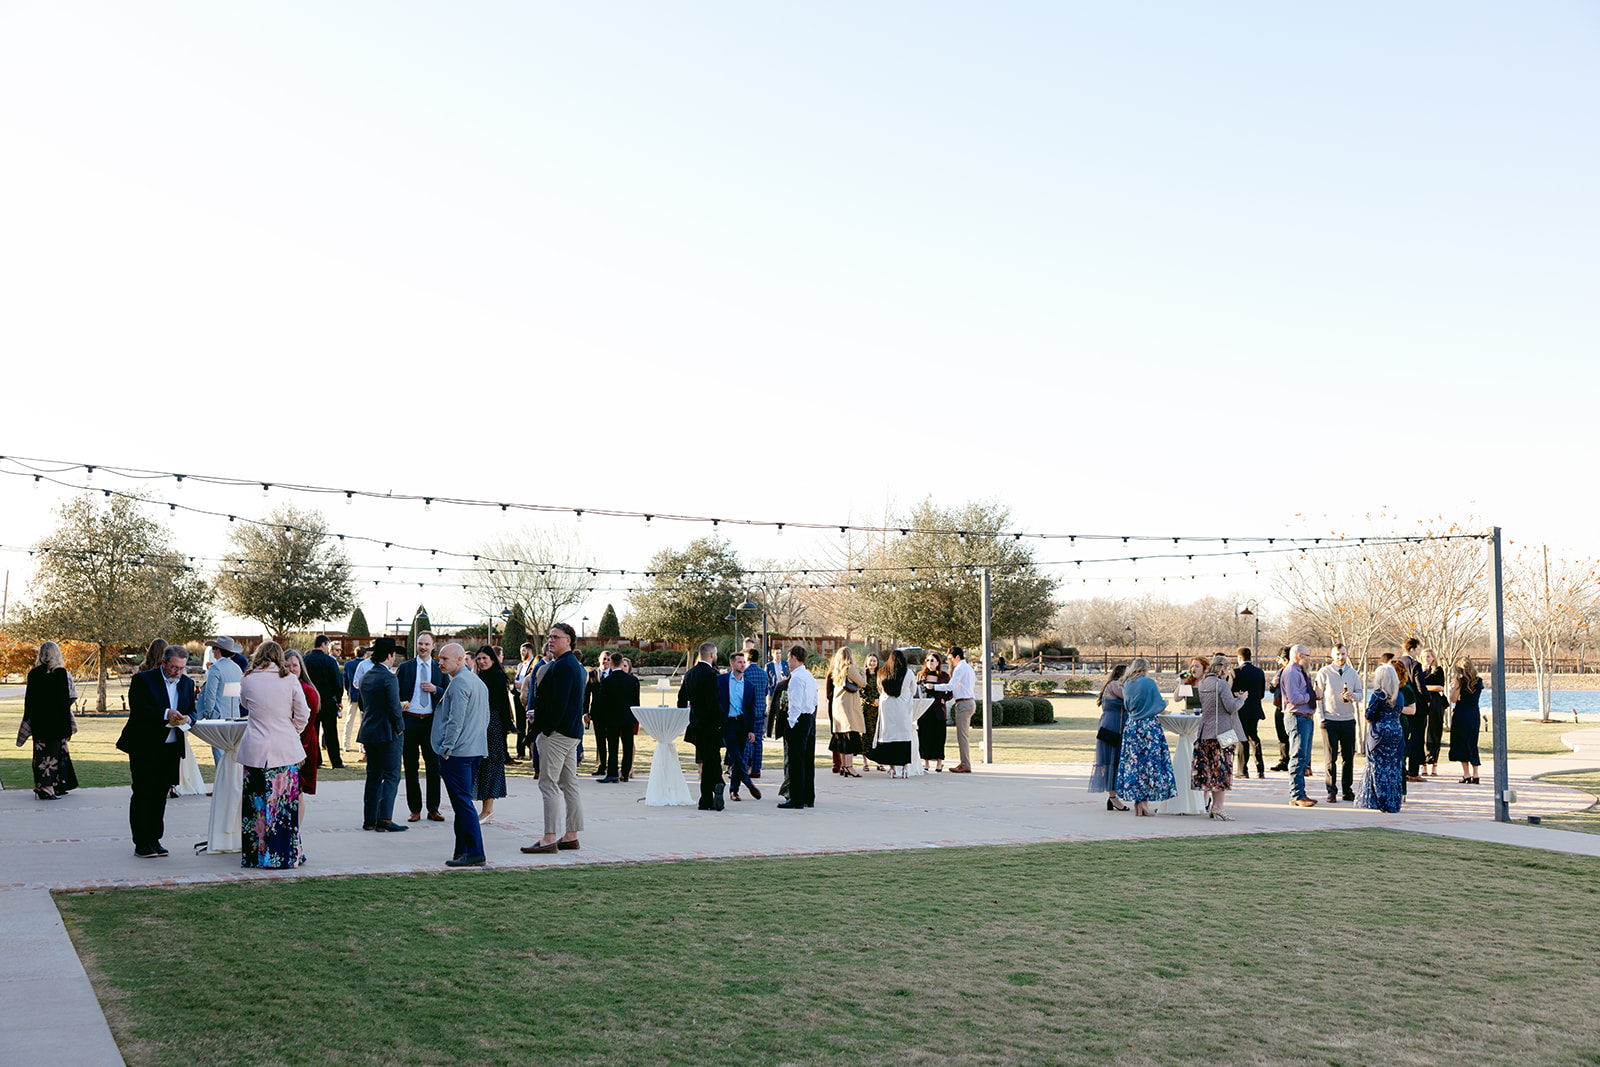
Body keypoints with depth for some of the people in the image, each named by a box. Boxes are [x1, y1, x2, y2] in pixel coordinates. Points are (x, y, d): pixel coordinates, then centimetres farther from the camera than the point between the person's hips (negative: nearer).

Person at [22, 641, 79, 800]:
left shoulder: (33, 673, 3)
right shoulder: (60, 673, -10)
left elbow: (28, 699, 7)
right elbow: (64, 699, -11)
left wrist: (27, 721, 15)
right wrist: (68, 724, -7)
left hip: (38, 720, 4)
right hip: (55, 721, -4)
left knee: (41, 753, 12)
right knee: (53, 752, 1)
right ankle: (48, 788, -2)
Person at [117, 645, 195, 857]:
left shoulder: (187, 683, 12)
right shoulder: (143, 680, -5)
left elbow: (192, 710, 13)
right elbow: (138, 709, -16)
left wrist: (187, 718, -11)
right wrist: (165, 714, -27)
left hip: (171, 749, 5)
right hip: (144, 747, -5)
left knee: (160, 795, 9)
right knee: (143, 795, -2)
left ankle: (154, 840, 16)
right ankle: (141, 844, 2)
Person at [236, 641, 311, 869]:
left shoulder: (248, 681, 0)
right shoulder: (290, 681, -1)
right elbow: (302, 716, 2)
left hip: (255, 750, 0)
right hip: (285, 749, 0)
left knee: (257, 804, 7)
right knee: (285, 804, 5)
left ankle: (256, 856, 12)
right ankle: (286, 854, 10)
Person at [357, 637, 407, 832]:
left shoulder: (365, 677, 10)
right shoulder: (389, 678, -15)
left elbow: (363, 705, 16)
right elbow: (394, 708, -19)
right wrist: (399, 728, -6)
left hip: (368, 733, 8)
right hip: (388, 734, -8)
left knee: (373, 776, 13)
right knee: (391, 776, -3)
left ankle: (369, 819, 14)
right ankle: (385, 820, -8)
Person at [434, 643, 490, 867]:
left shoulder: (459, 683, -14)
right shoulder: (479, 681, 18)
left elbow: (456, 720, -20)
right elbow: (486, 717, 23)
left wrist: (446, 749, -14)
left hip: (457, 753, -10)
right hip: (476, 750, 10)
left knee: (463, 802, -8)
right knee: (463, 802, 13)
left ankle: (475, 854, -9)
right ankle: (463, 850, 16)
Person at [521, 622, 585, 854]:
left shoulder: (562, 666, -15)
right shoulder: (573, 664, 18)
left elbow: (559, 702, -22)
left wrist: (546, 730, -16)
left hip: (557, 733, -11)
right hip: (572, 733, 11)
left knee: (548, 784, -8)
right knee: (568, 785, 11)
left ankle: (549, 839, -9)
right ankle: (571, 836, 15)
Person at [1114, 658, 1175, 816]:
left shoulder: (1127, 684, 7)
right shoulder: (1149, 682, -9)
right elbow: (1159, 705, -4)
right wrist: (1165, 702, 19)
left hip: (1131, 726, 5)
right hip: (1149, 725, -5)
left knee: (1134, 763, 7)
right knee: (1149, 762, 0)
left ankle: (1136, 803, 7)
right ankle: (1145, 802, -4)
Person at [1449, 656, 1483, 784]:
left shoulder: (1460, 680, -9)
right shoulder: (1479, 681, 5)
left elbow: (1453, 699, -11)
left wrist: (1452, 687, 7)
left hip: (1462, 714, -5)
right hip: (1475, 714, 5)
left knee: (1461, 743, 2)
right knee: (1472, 744, 12)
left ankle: (1466, 774, 0)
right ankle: (1475, 775, 9)